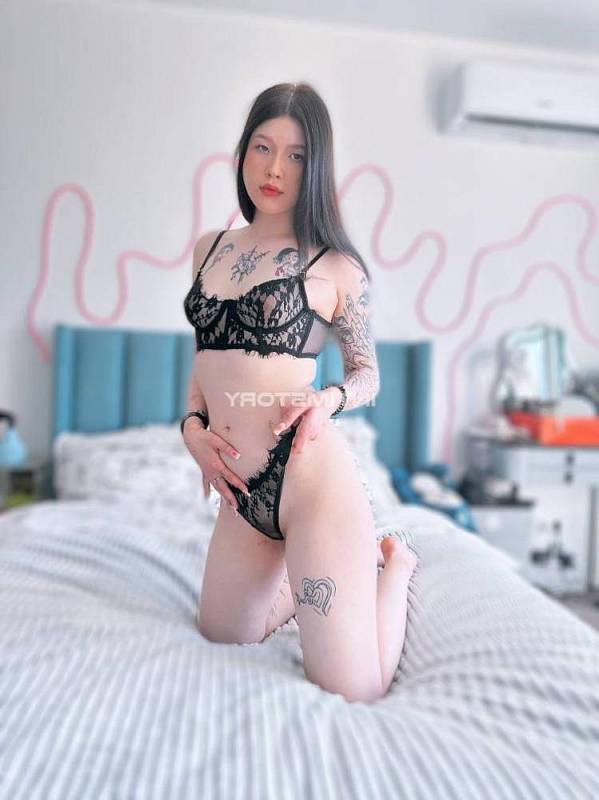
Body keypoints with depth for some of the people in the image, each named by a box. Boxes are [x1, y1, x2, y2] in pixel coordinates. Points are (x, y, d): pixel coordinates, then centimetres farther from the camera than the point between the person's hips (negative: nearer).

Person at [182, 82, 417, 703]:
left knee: (354, 690, -3)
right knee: (222, 634, 25)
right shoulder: (208, 248, 11)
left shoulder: (335, 265, -4)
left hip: (311, 474, -6)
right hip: (243, 489, 6)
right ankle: (350, 564, 40)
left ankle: (392, 561, 25)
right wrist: (193, 425, 1)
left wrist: (329, 399, -16)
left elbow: (368, 373, 6)